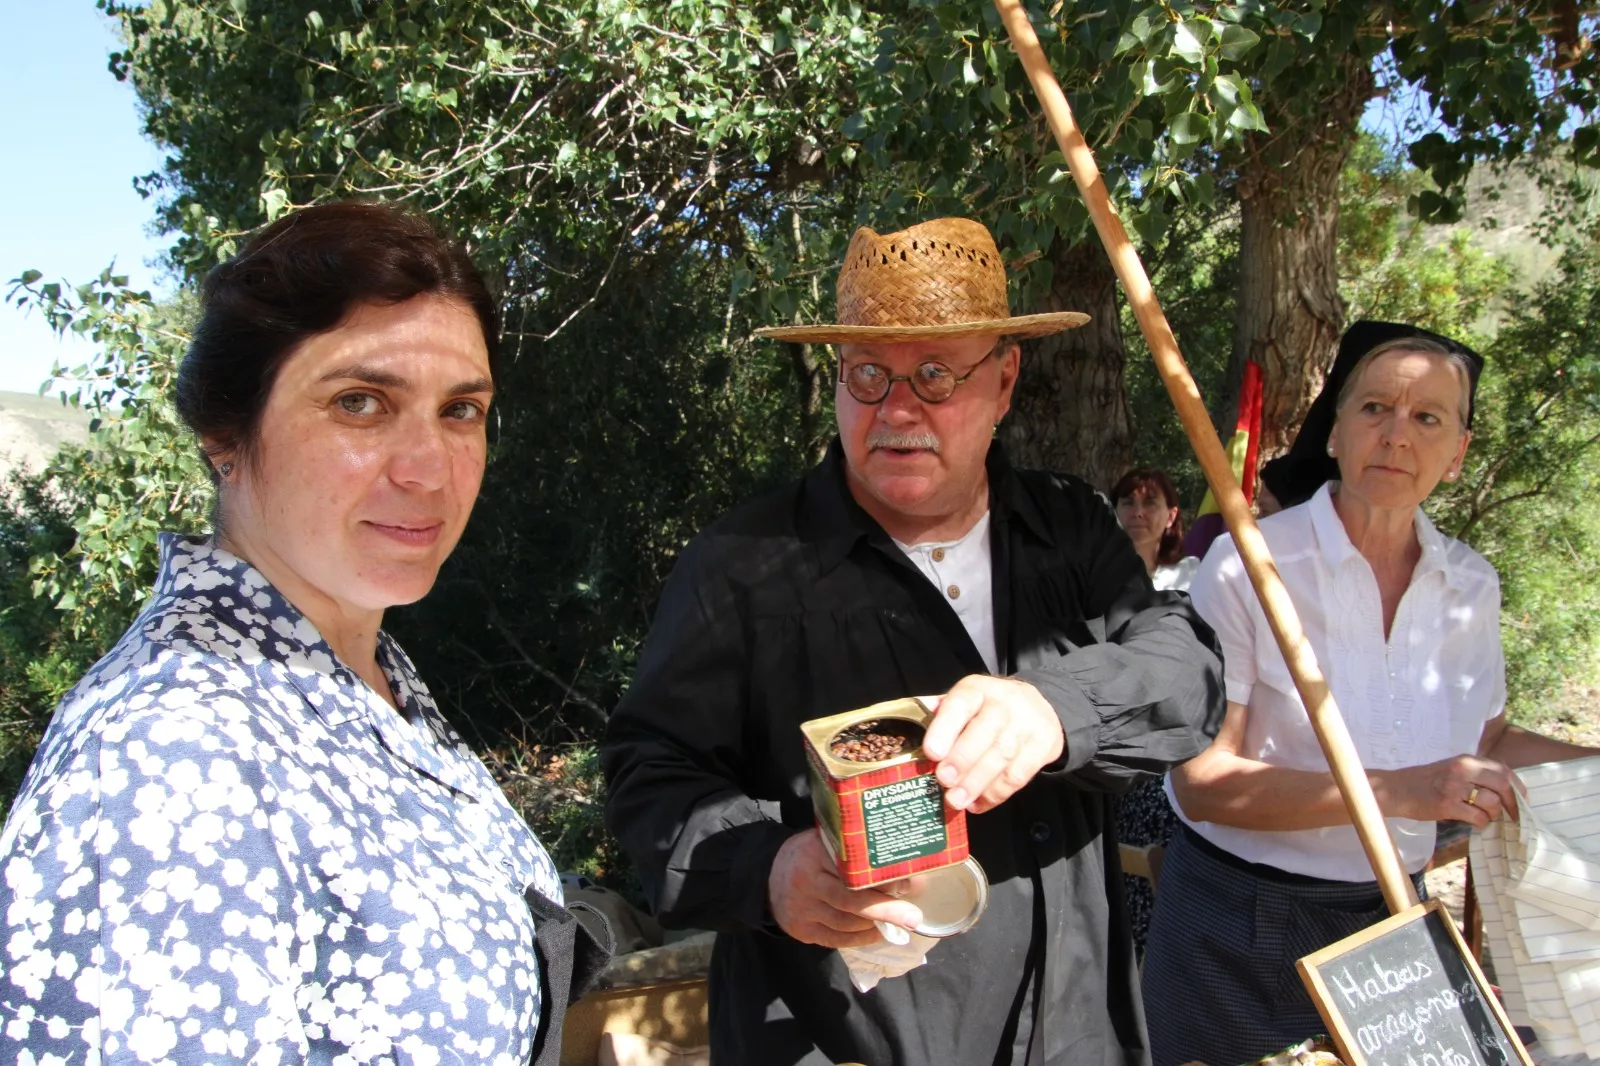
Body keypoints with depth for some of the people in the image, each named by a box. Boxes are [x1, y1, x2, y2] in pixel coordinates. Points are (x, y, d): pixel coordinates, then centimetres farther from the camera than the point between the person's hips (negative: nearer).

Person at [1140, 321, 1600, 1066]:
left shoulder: (1472, 586, 1)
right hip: (1242, 925, -4)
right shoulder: (1249, 566, -17)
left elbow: (1487, 742, 16)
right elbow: (1201, 782, -20)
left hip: (1394, 918, 5)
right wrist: (1398, 792, -28)